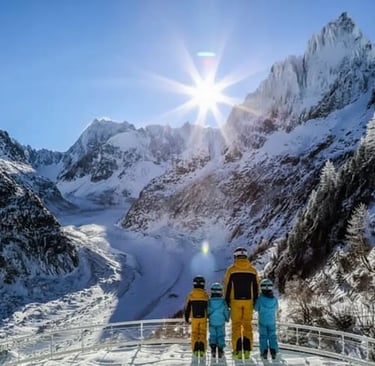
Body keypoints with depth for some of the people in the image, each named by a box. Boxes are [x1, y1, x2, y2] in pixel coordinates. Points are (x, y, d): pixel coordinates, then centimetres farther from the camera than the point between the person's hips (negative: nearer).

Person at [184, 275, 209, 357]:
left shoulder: (190, 295, -4)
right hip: (203, 317, 0)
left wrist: (186, 317, 13)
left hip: (194, 318, 1)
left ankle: (195, 349, 2)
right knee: (203, 334, 7)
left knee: (194, 334, 9)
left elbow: (187, 308, 1)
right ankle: (202, 349, -2)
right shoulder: (206, 295, -6)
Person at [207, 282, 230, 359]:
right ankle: (220, 351, 12)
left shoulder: (209, 301, -12)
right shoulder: (223, 301, -12)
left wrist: (207, 318, 17)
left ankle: (213, 349, 2)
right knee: (221, 336, 11)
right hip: (221, 322, 0)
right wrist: (227, 318, 16)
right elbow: (226, 311, -3)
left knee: (212, 335, 13)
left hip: (212, 322, 0)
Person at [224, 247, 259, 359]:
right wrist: (255, 302, 12)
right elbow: (256, 288, 6)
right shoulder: (253, 270, 4)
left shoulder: (231, 269, -3)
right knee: (247, 325, 8)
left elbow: (227, 286, -3)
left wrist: (227, 301, 5)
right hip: (248, 301, 2)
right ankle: (247, 350, 3)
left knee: (236, 325, 4)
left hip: (235, 300, -2)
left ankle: (237, 350, 1)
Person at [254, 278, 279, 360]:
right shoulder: (275, 299, -10)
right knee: (272, 336, 12)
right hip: (272, 321, 2)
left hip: (262, 321, -2)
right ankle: (273, 351, 8)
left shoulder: (260, 299, -18)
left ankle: (264, 351, 5)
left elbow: (256, 308, -6)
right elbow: (276, 308, 5)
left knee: (263, 336, 9)